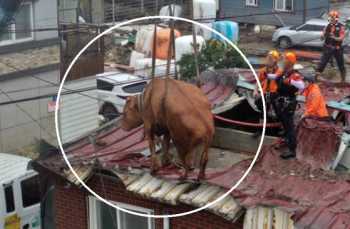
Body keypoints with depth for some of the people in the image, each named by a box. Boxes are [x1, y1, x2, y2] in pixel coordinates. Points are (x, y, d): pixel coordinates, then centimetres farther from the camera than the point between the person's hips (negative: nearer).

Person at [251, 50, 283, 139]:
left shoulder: (279, 72, -11)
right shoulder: (263, 71, 3)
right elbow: (259, 81, 13)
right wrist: (255, 90, -1)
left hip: (275, 95, -5)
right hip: (266, 95, 5)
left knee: (279, 113, 3)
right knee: (263, 112, 16)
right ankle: (261, 130, 29)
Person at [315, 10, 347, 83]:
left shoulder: (341, 27, -6)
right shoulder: (328, 26, 4)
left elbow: (341, 38, -15)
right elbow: (322, 38, 2)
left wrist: (334, 37, -33)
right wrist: (323, 35, -22)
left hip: (338, 49, -1)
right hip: (328, 48, 1)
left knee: (341, 65, 12)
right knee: (322, 63, -10)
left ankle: (343, 79, 29)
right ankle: (316, 78, -12)